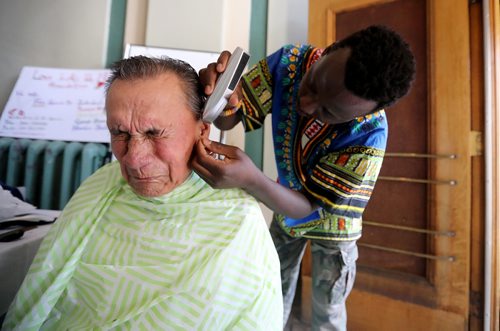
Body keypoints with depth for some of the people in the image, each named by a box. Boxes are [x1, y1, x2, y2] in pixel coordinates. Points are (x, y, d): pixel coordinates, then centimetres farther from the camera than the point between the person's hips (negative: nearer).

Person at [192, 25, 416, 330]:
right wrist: (224, 104, -41)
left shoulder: (368, 138, -36)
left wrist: (250, 179, -50)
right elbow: (230, 119, -17)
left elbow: (307, 205, -32)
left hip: (331, 222, -3)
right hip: (285, 204, 4)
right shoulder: (290, 62, -24)